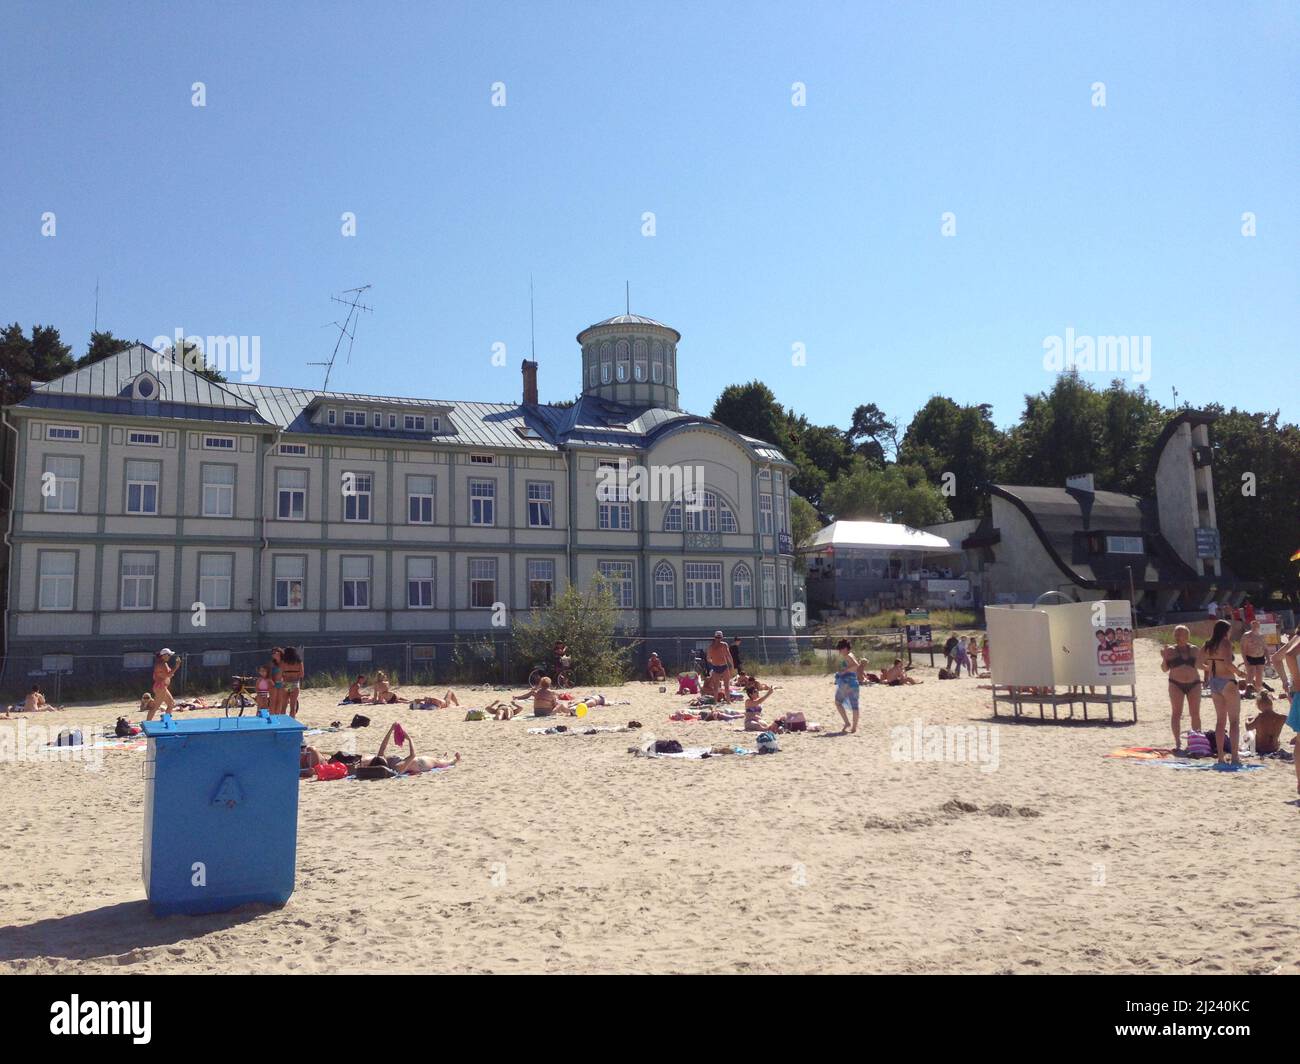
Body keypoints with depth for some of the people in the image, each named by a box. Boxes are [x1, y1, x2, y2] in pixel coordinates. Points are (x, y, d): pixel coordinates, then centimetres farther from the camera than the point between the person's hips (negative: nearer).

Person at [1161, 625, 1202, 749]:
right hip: (1176, 684, -2)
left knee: (1195, 714, 4)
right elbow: (1165, 669, 3)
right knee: (1176, 713, -3)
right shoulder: (1170, 650, 2)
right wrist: (1163, 658, -13)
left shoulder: (1194, 650, 8)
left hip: (1194, 684, 2)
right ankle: (1178, 742, 0)